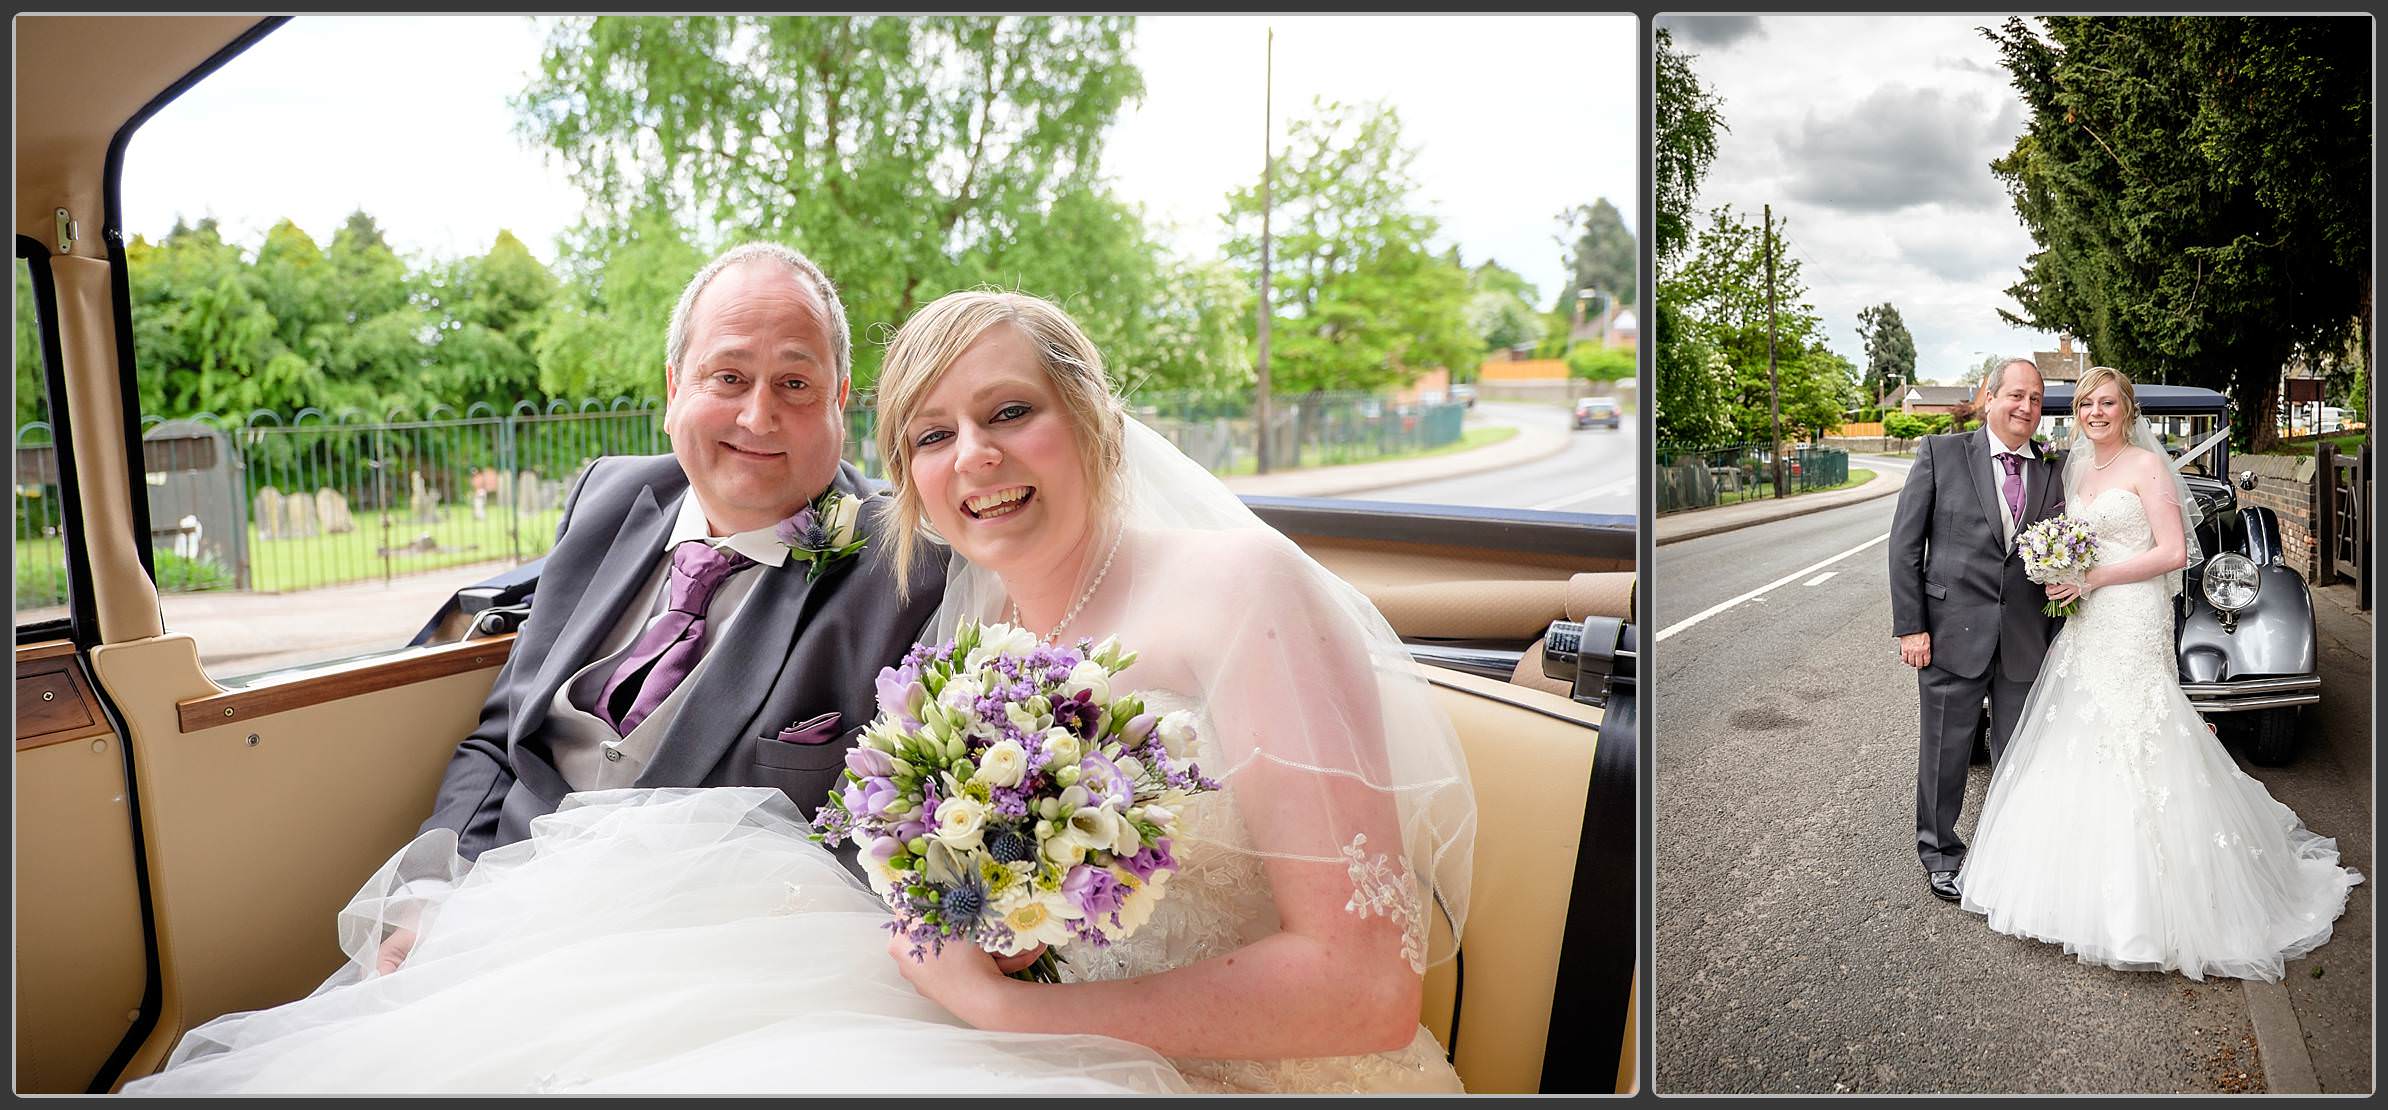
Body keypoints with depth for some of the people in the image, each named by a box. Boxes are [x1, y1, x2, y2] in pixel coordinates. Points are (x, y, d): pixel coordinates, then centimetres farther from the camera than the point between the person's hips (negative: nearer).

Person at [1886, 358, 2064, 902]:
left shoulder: (2052, 471, 7)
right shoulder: (1941, 453, -3)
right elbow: (1905, 543, -6)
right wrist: (1910, 626, -10)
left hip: (2026, 640, 3)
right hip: (1953, 632, -3)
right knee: (1946, 750, 8)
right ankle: (1940, 853, 26)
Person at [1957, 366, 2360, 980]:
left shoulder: (2145, 465, -5)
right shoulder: (2076, 471, 15)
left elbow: (2173, 552, -11)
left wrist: (2094, 577, -15)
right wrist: (2058, 575, 3)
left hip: (2133, 625, -7)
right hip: (2086, 629, 7)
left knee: (2133, 754, -7)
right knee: (2077, 752, 6)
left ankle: (2140, 907, 1)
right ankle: (2090, 891, 16)